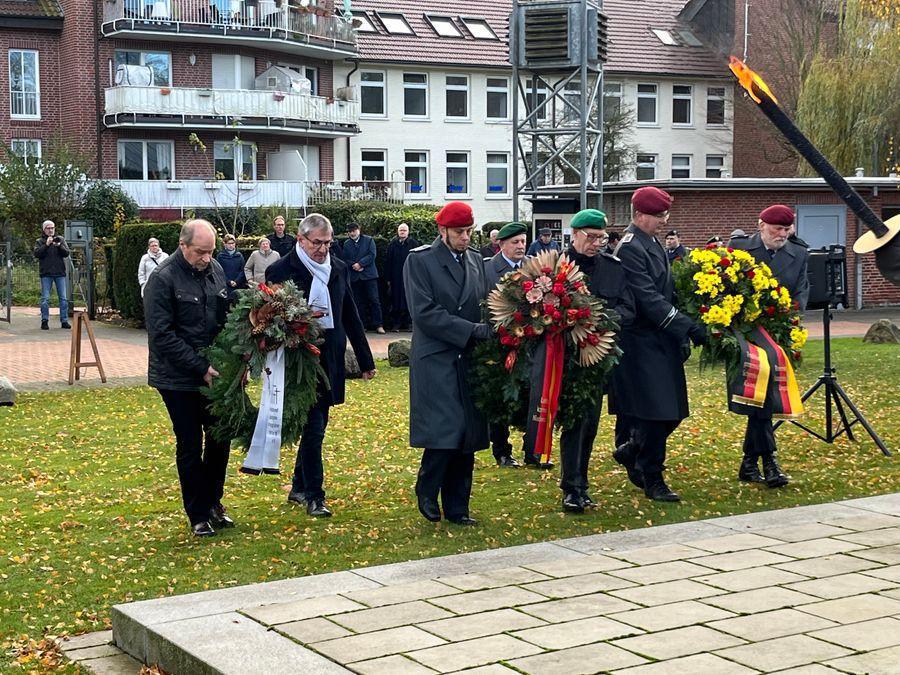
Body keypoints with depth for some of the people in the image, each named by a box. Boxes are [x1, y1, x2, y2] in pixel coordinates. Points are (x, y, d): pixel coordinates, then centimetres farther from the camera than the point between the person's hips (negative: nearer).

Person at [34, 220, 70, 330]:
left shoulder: (60, 239, 10)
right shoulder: (39, 241, 6)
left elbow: (66, 253, 2)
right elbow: (37, 254, -9)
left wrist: (59, 246, -15)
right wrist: (46, 245, -17)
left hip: (60, 272, 2)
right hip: (46, 273, -2)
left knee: (63, 298, 2)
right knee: (45, 298, -3)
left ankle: (64, 321, 7)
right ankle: (44, 321, 3)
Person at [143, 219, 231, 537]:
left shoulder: (215, 269, 4)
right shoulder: (163, 278, -15)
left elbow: (228, 316, 15)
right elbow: (161, 335, -18)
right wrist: (200, 367, -20)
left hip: (215, 375, 6)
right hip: (179, 379, -6)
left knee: (220, 438, 13)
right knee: (190, 446, 3)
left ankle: (213, 502, 31)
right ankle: (198, 515, 15)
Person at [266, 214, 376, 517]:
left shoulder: (339, 269, 8)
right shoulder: (280, 271, -8)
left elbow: (351, 317, 12)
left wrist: (366, 361, 12)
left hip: (330, 363, 5)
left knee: (315, 427, 13)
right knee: (313, 428, -5)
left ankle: (299, 487, 26)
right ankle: (314, 495, 4)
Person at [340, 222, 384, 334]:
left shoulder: (368, 240, 5)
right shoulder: (346, 244, 13)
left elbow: (372, 254, -5)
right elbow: (344, 259, 7)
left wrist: (360, 264, -12)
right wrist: (354, 265, -9)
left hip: (369, 275, -3)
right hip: (354, 277, 3)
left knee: (374, 300, -8)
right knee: (359, 302, 4)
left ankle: (378, 325, -8)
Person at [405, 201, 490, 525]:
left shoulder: (475, 260, 14)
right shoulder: (419, 260, -4)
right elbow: (425, 313, -13)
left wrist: (488, 332, -3)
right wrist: (475, 330, -17)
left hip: (470, 359, 6)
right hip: (436, 360, -6)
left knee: (467, 437, 6)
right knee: (444, 431, -13)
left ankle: (457, 507, 15)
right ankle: (426, 491, 11)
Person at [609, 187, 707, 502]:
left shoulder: (653, 243, 15)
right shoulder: (630, 248, -16)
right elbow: (648, 298, -22)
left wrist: (683, 325, 11)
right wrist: (684, 326, -24)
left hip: (662, 340, 9)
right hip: (643, 342, -9)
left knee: (672, 411, 11)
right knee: (656, 410, -7)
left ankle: (630, 451, 30)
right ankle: (652, 481, 5)